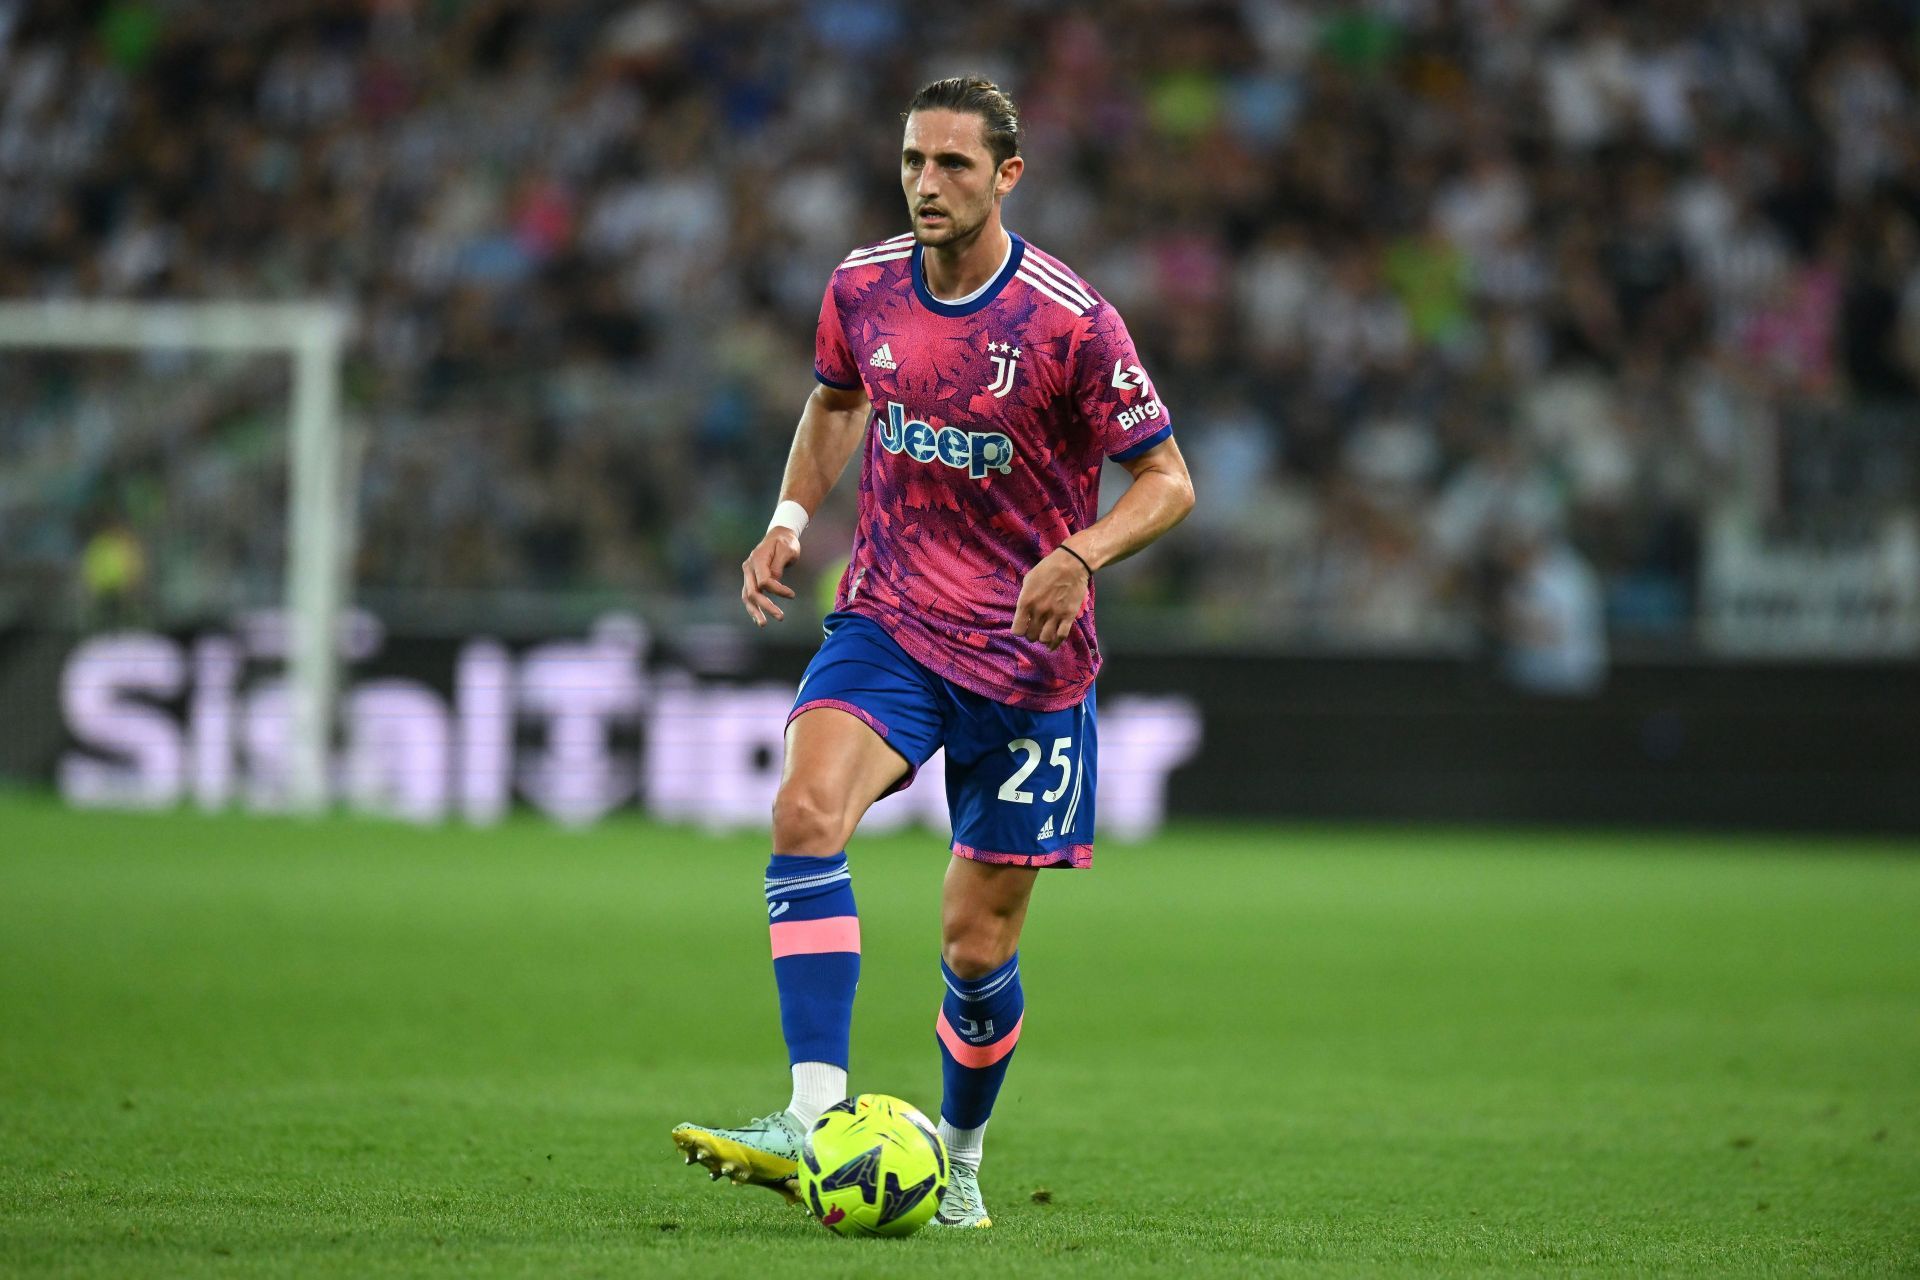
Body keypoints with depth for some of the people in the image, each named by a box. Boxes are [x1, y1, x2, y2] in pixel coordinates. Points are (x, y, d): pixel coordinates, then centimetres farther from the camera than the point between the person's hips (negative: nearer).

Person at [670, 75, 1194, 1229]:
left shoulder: (1070, 322, -14)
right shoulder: (863, 288, 0)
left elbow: (1167, 481, -8)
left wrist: (1079, 555, -26)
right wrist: (792, 518, 5)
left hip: (1026, 658, -3)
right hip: (888, 623, 3)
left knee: (976, 945, 3)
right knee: (807, 811, -27)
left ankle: (960, 1160, 29)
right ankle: (818, 1119, -33)